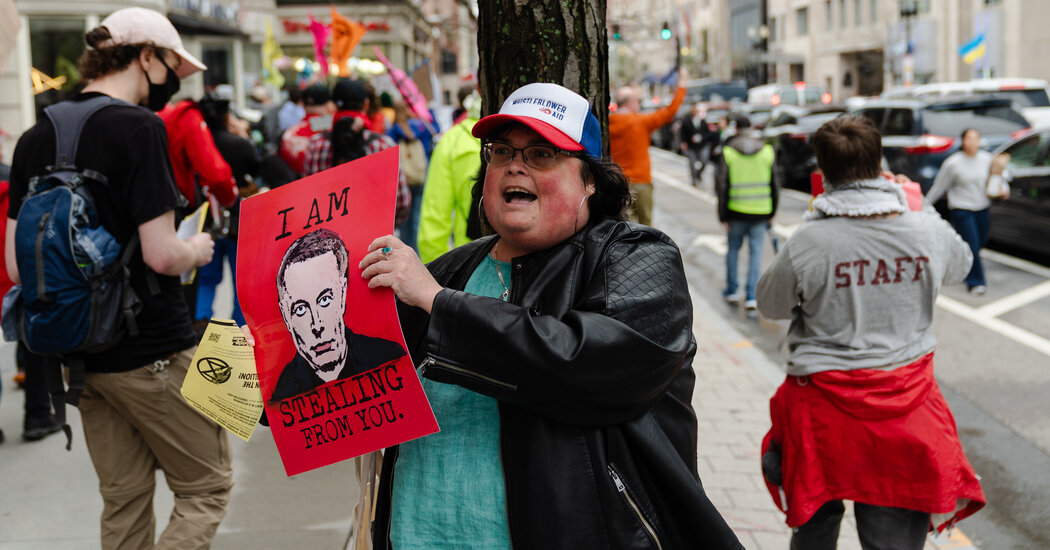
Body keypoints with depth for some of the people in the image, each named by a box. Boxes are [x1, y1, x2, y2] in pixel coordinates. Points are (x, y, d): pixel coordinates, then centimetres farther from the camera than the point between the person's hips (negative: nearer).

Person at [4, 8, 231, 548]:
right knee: (207, 487, 7)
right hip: (153, 352, -7)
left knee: (123, 499, 17)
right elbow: (161, 254, -21)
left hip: (82, 355, 7)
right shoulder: (139, 127, -15)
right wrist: (197, 250, 0)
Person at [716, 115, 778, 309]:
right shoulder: (767, 150, 2)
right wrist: (772, 212, 15)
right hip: (760, 212, 1)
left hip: (736, 211, -1)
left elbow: (722, 185, -6)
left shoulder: (728, 152, -5)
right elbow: (774, 184, 5)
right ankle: (752, 296, 0)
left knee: (733, 249, 16)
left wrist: (723, 216, -1)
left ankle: (732, 290, 24)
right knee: (756, 252, 5)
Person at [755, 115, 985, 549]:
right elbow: (960, 264, 17)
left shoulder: (807, 243, -17)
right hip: (906, 400, 2)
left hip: (826, 401, -2)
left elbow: (769, 305, 1)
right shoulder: (929, 232, -8)